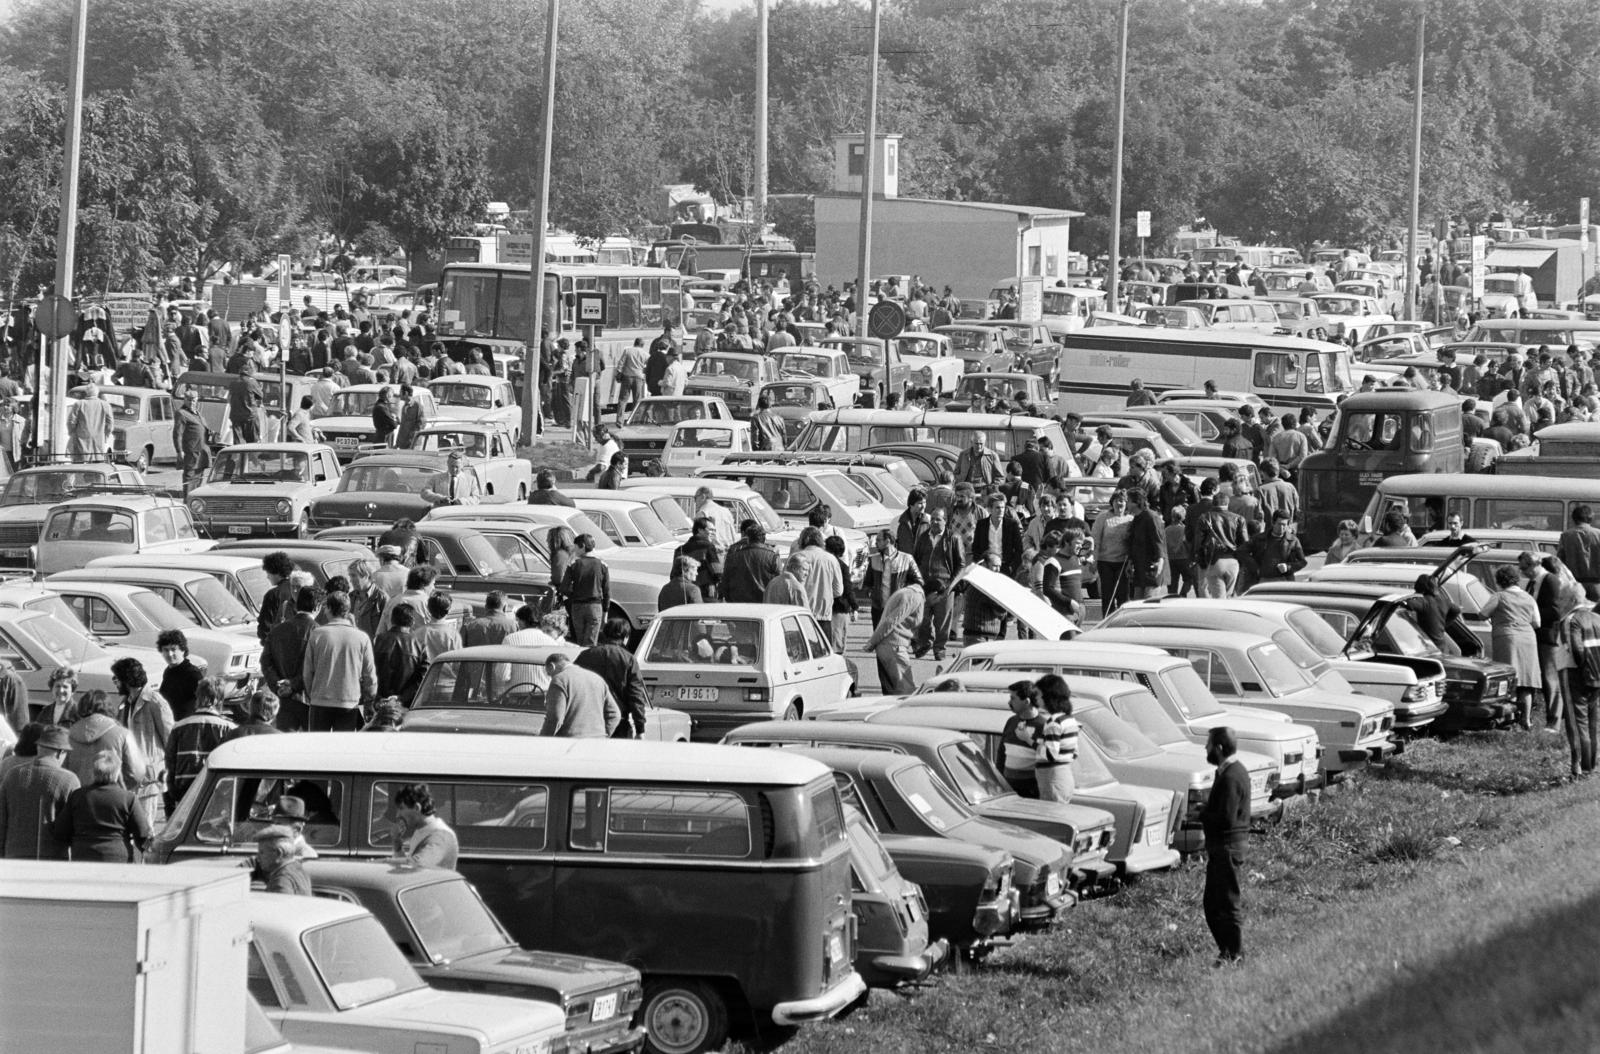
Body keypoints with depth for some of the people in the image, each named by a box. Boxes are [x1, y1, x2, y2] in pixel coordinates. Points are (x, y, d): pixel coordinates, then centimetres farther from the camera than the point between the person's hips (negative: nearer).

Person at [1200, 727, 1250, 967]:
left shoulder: (1230, 777, -20)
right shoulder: (1234, 770, 13)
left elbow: (1226, 818, -25)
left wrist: (1201, 815, -11)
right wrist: (1205, 812, 5)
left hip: (1227, 847, -11)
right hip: (1220, 847, 11)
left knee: (1229, 902, -2)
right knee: (1211, 903, 15)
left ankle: (1234, 955, 5)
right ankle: (1227, 949, 22)